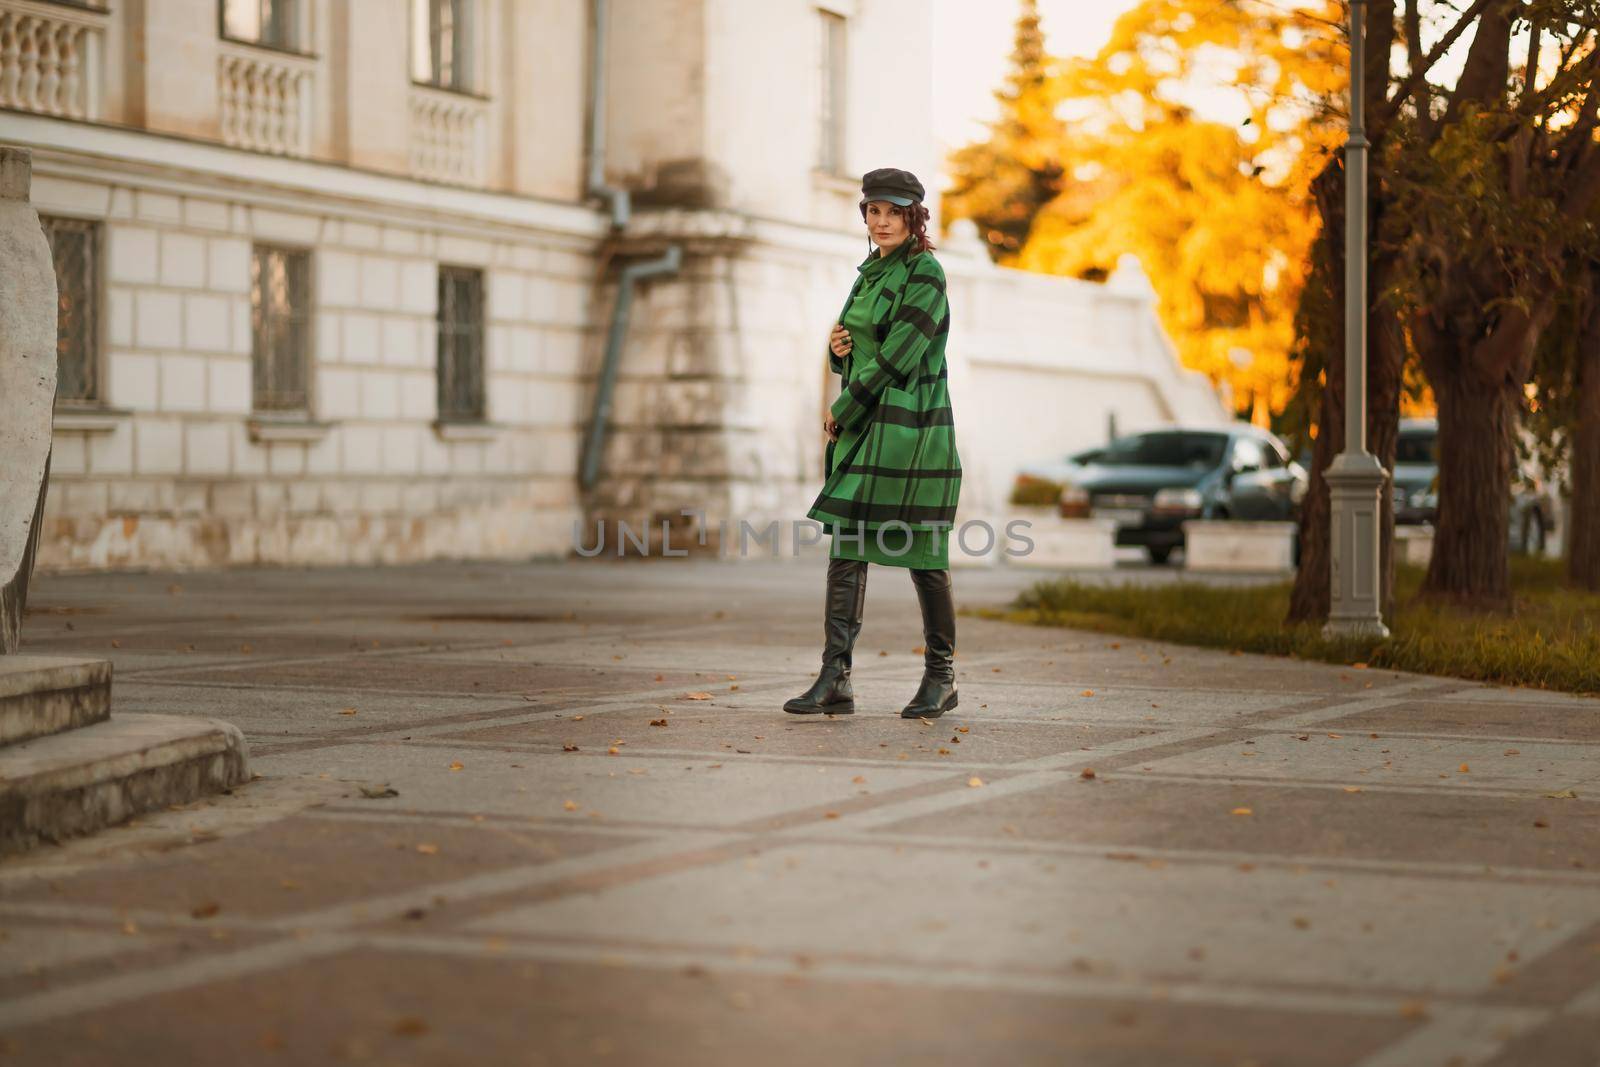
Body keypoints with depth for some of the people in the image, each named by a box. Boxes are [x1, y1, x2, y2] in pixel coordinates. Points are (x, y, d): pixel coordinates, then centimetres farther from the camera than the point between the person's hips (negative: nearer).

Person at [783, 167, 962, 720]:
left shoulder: (925, 274, -9)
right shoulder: (870, 274, 16)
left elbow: (897, 357, -16)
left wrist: (841, 410, -10)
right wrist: (837, 347, -1)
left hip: (910, 425, -8)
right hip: (862, 427, 8)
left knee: (922, 554, 0)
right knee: (846, 549, -1)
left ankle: (941, 678, 12)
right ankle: (835, 679, -4)